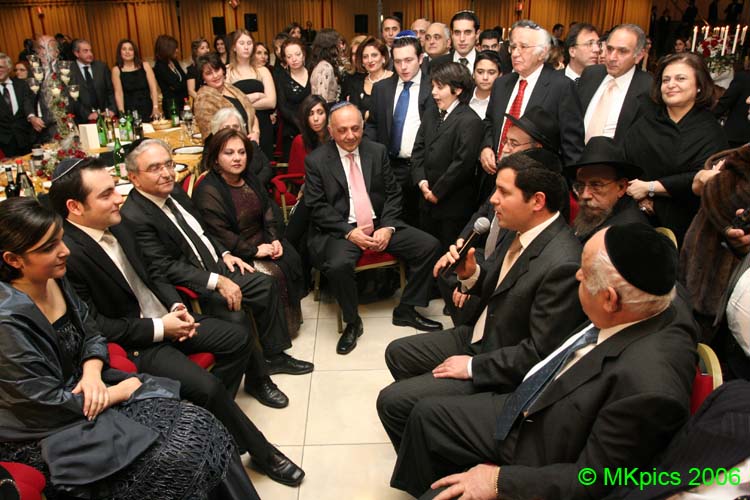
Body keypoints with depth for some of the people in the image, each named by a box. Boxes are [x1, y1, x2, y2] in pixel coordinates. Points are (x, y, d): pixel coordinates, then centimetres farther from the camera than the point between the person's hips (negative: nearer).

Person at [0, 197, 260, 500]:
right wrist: (122, 390, -10)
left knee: (197, 426, -11)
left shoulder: (55, 280, -2)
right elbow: (50, 405, -20)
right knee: (179, 455, -20)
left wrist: (92, 373, -11)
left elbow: (92, 337, 10)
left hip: (79, 392, 7)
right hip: (47, 435, -7)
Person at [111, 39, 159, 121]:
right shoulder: (116, 70, 4)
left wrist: (155, 107, -9)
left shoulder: (145, 66, 6)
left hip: (147, 110, 1)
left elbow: (153, 88, 1)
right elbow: (118, 93, -3)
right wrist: (122, 112, -13)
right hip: (129, 112, -1)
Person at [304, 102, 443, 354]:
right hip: (341, 229, -4)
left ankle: (405, 310, 6)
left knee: (429, 246, -11)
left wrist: (387, 228, -10)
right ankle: (352, 323, -6)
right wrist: (349, 232, -17)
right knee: (338, 265, -35)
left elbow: (393, 194, 7)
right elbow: (317, 207, -6)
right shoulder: (316, 161, -2)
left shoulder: (378, 151, 7)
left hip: (380, 224, 4)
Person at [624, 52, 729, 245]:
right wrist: (639, 195, -18)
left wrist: (649, 188, -17)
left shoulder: (710, 131, -3)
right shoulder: (647, 116, 6)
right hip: (633, 215, 3)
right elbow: (622, 156, -5)